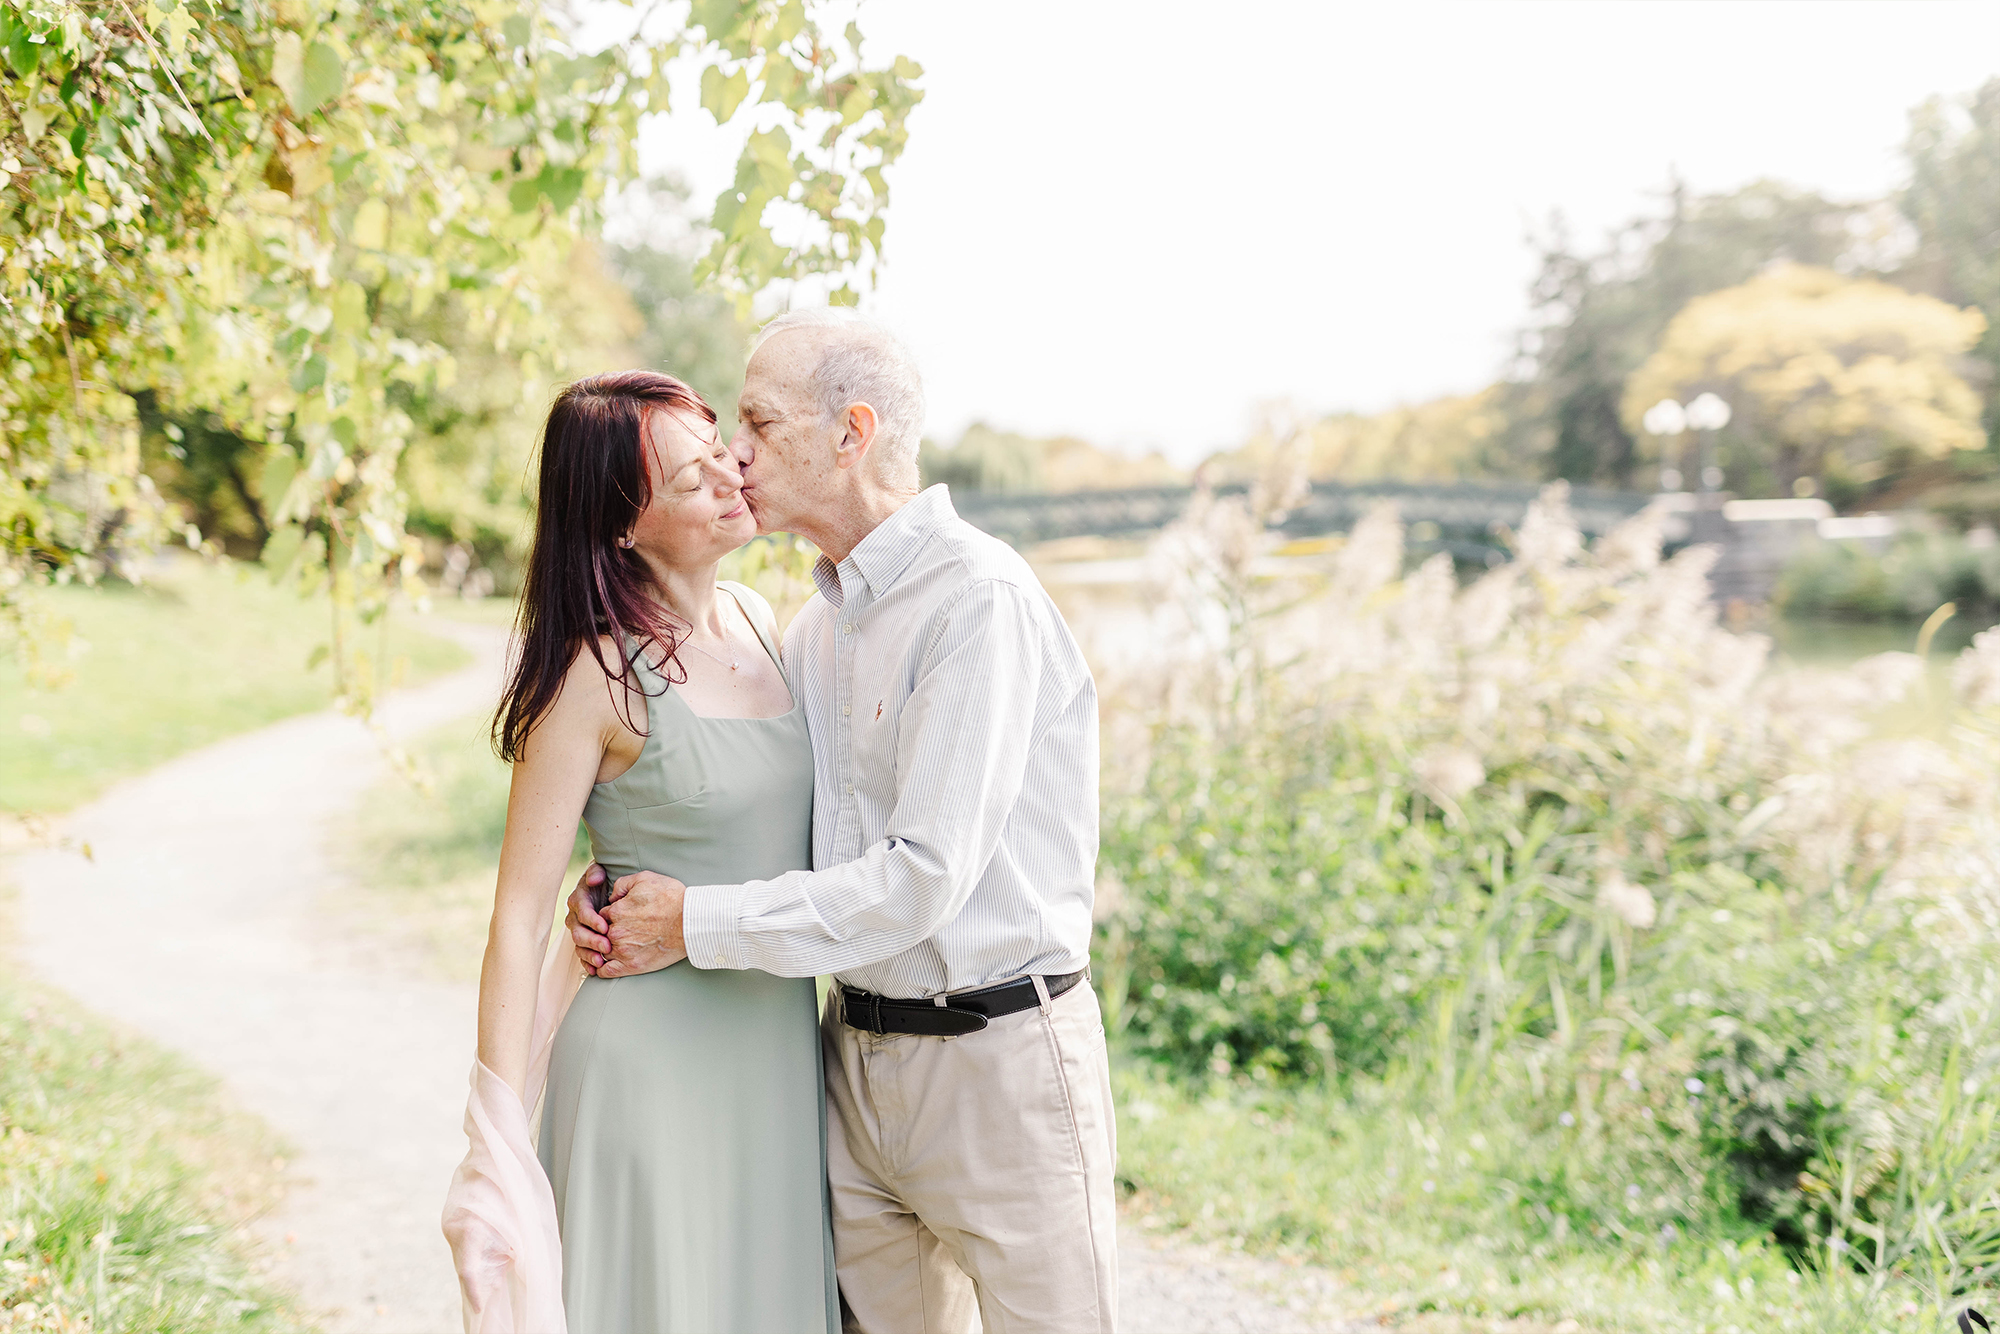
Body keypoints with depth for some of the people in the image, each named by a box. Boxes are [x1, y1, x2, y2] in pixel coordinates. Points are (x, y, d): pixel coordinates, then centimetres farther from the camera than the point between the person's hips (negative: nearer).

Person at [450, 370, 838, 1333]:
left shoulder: (758, 621, 5)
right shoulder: (601, 673, -15)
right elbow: (519, 916, -15)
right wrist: (496, 1154, -18)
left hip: (778, 1047, 6)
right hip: (653, 1063, -6)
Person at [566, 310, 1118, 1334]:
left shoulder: (980, 598, -16)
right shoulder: (817, 624, 11)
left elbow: (924, 875, -22)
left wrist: (696, 924, -15)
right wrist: (622, 883, -4)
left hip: (997, 1054, -7)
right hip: (854, 1056, 7)